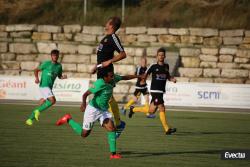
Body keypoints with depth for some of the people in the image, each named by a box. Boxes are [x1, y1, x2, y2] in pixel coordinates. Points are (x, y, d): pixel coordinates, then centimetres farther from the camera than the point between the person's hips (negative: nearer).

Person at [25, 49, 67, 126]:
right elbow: (36, 70, 3)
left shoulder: (59, 66, 11)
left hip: (49, 87, 7)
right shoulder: (46, 63, -4)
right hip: (44, 85, -7)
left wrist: (63, 77, -1)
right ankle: (38, 111, -10)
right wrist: (37, 78, -15)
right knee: (52, 100, -23)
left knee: (42, 102, 8)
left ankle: (30, 119, 18)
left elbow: (59, 76, 22)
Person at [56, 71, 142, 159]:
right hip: (93, 109, -6)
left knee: (112, 128, -14)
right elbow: (85, 94, -28)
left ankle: (113, 153, -13)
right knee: (84, 134, 6)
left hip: (104, 110, 6)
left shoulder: (113, 79, -6)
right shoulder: (100, 83, -27)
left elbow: (124, 77, 11)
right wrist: (83, 103, -46)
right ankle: (68, 119, 27)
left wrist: (138, 76, 10)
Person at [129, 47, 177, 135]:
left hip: (161, 91, 7)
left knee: (151, 110, 12)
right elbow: (146, 74, 5)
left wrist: (172, 79, 3)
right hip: (155, 90, -7)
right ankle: (167, 129, -12)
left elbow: (168, 77, 22)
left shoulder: (166, 66, 11)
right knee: (162, 108, -14)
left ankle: (133, 110, 32)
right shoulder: (153, 66, -4)